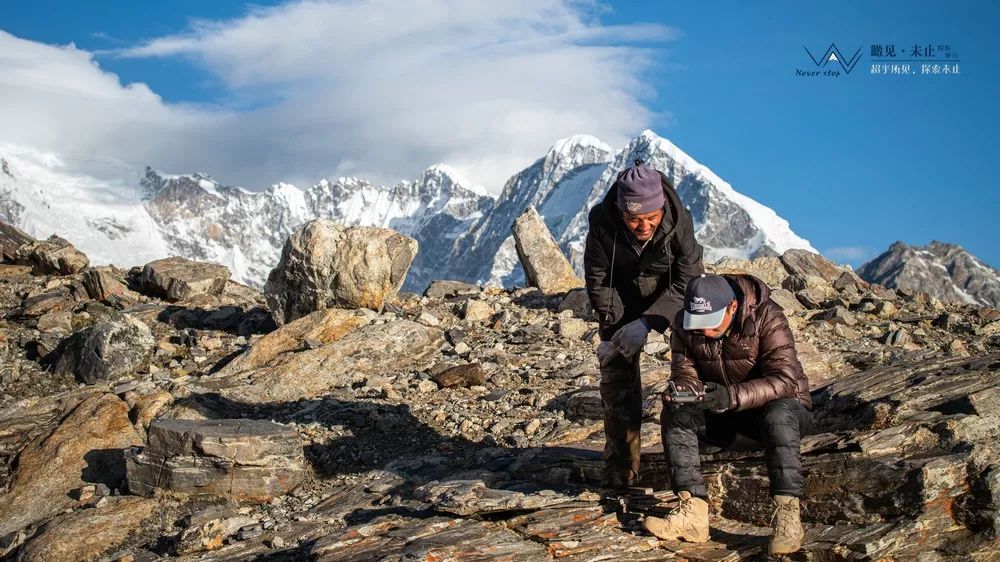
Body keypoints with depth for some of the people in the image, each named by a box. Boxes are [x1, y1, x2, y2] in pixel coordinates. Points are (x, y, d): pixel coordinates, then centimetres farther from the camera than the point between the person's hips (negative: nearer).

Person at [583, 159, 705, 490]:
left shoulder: (679, 221, -30)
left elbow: (686, 281, -25)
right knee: (617, 378, -6)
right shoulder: (602, 221, -28)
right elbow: (597, 280, -17)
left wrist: (646, 323, -33)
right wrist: (614, 327, -24)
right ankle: (620, 468, 2)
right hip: (622, 303, 0)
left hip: (673, 298, 0)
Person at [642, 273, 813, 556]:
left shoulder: (767, 317, -24)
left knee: (777, 416, -38)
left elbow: (784, 379, -32)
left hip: (777, 404, -4)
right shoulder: (685, 326, -10)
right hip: (723, 415, 4)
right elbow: (684, 373, -10)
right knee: (674, 413, -21)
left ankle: (787, 516, -38)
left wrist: (734, 396, -47)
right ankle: (693, 513, -27)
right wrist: (679, 390, -36)